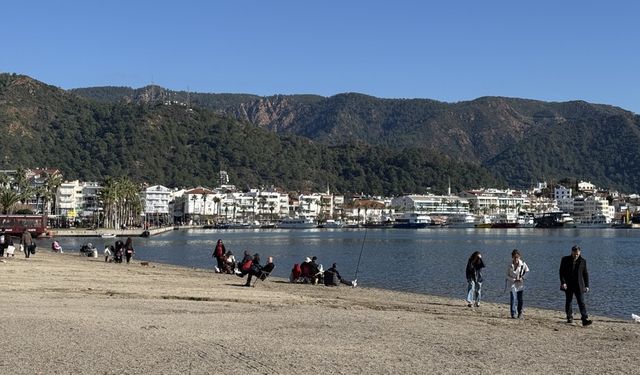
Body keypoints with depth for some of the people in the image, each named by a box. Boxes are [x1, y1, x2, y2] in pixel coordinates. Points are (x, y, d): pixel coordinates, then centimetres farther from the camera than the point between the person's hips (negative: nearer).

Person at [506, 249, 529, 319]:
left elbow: (527, 271, 6)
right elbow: (507, 275, 0)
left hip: (520, 284, 1)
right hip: (513, 284, -1)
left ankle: (520, 313, 19)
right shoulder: (510, 265, -5)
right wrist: (513, 280, -15)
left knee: (520, 300, 5)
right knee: (513, 299, -10)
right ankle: (513, 314, -6)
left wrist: (522, 278, -7)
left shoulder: (522, 264, -5)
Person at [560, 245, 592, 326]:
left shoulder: (583, 261, 3)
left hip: (579, 286, 0)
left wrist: (586, 285, 4)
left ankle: (585, 319, -13)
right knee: (568, 302, 9)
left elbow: (585, 274, 8)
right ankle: (569, 318, 21)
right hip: (568, 286, 0)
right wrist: (563, 282, -13)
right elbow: (561, 272, -2)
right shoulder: (565, 260, -1)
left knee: (581, 302, -7)